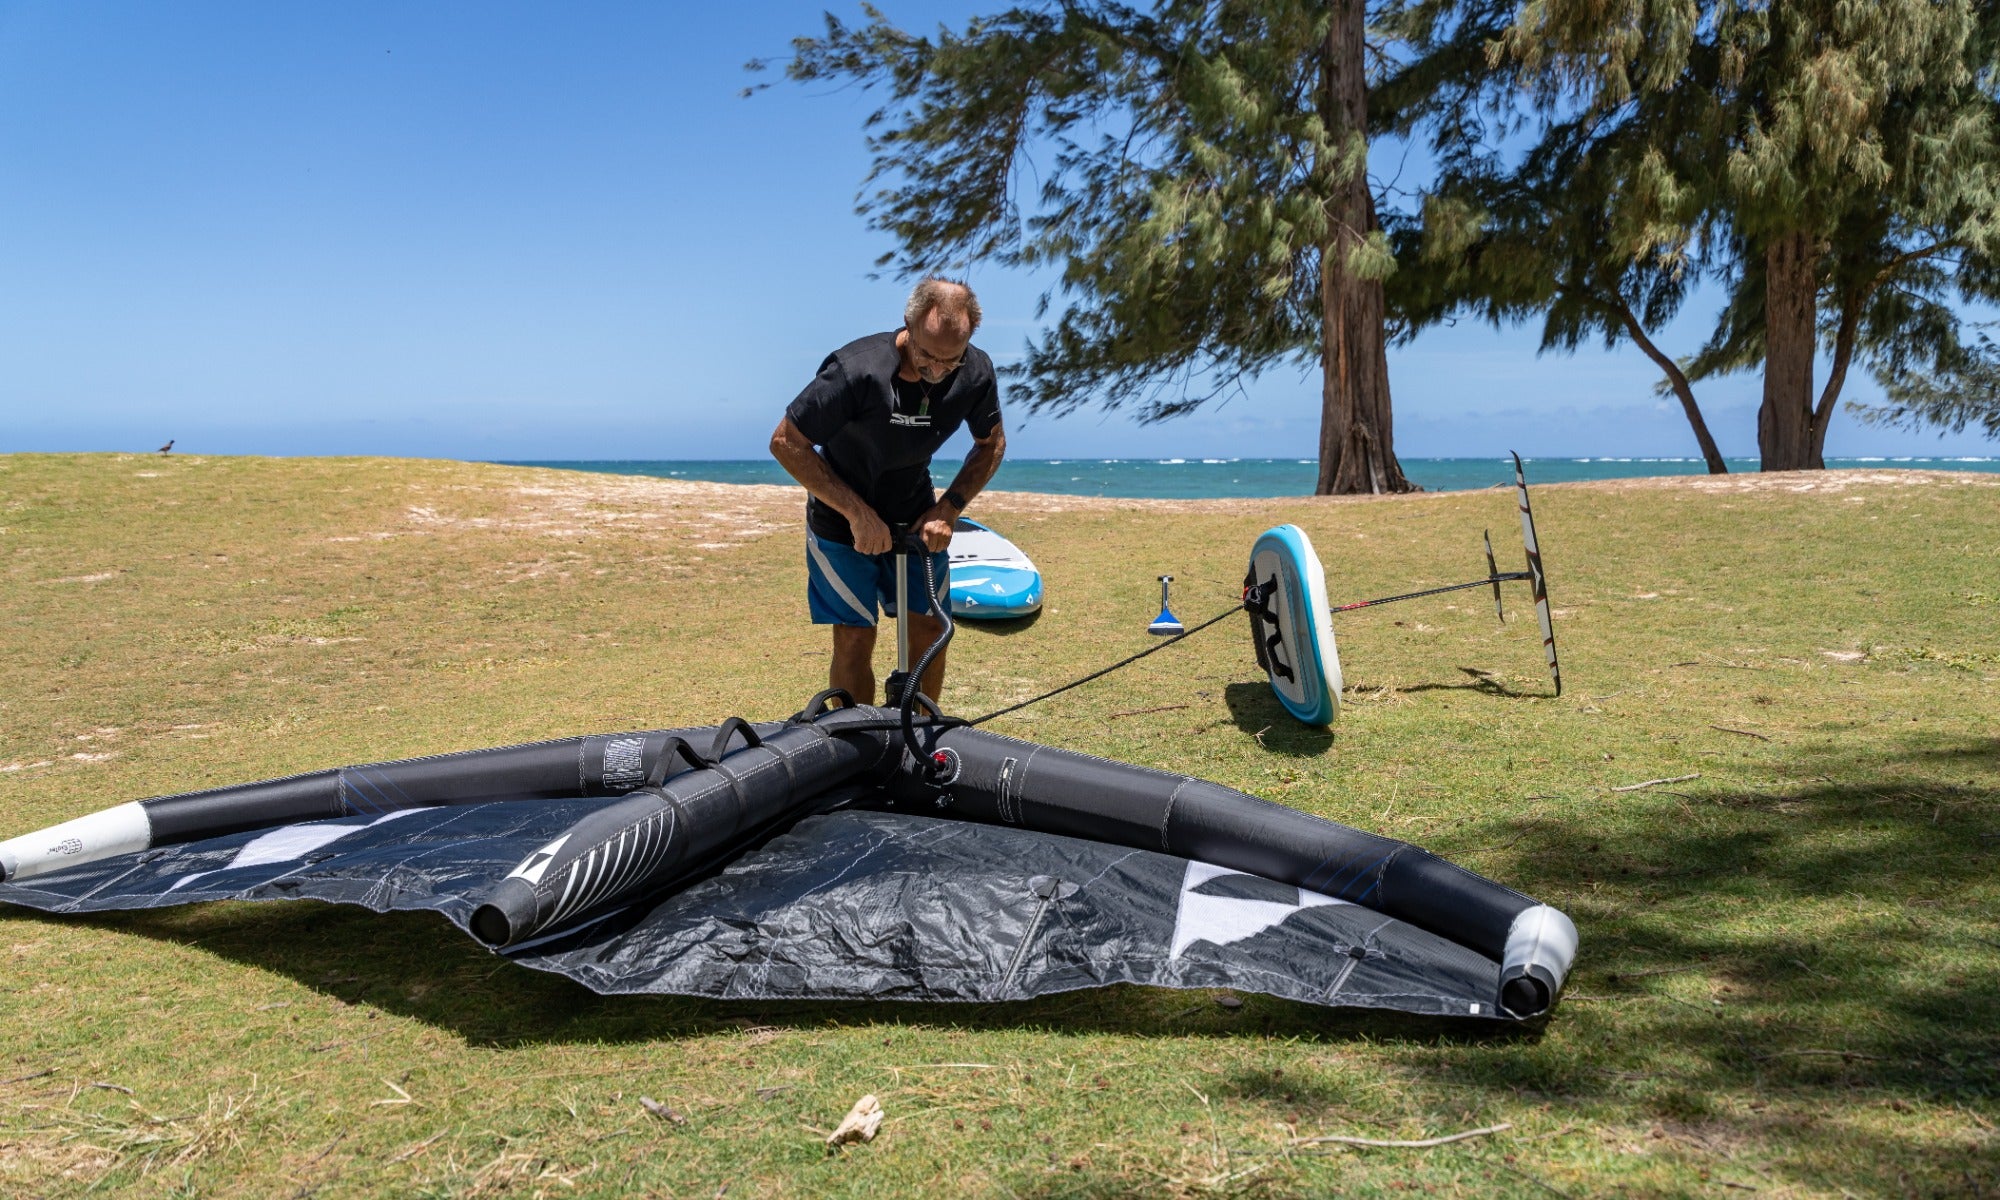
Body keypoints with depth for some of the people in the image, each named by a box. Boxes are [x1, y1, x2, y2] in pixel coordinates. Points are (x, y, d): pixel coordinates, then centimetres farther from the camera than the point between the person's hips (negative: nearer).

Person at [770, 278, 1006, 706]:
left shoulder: (975, 372, -17)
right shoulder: (857, 370, -31)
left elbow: (991, 443, 3)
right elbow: (786, 444, -22)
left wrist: (948, 509, -11)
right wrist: (857, 512, -24)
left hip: (916, 517, 4)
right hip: (843, 519, -4)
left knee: (930, 630, 1)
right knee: (855, 639, -8)